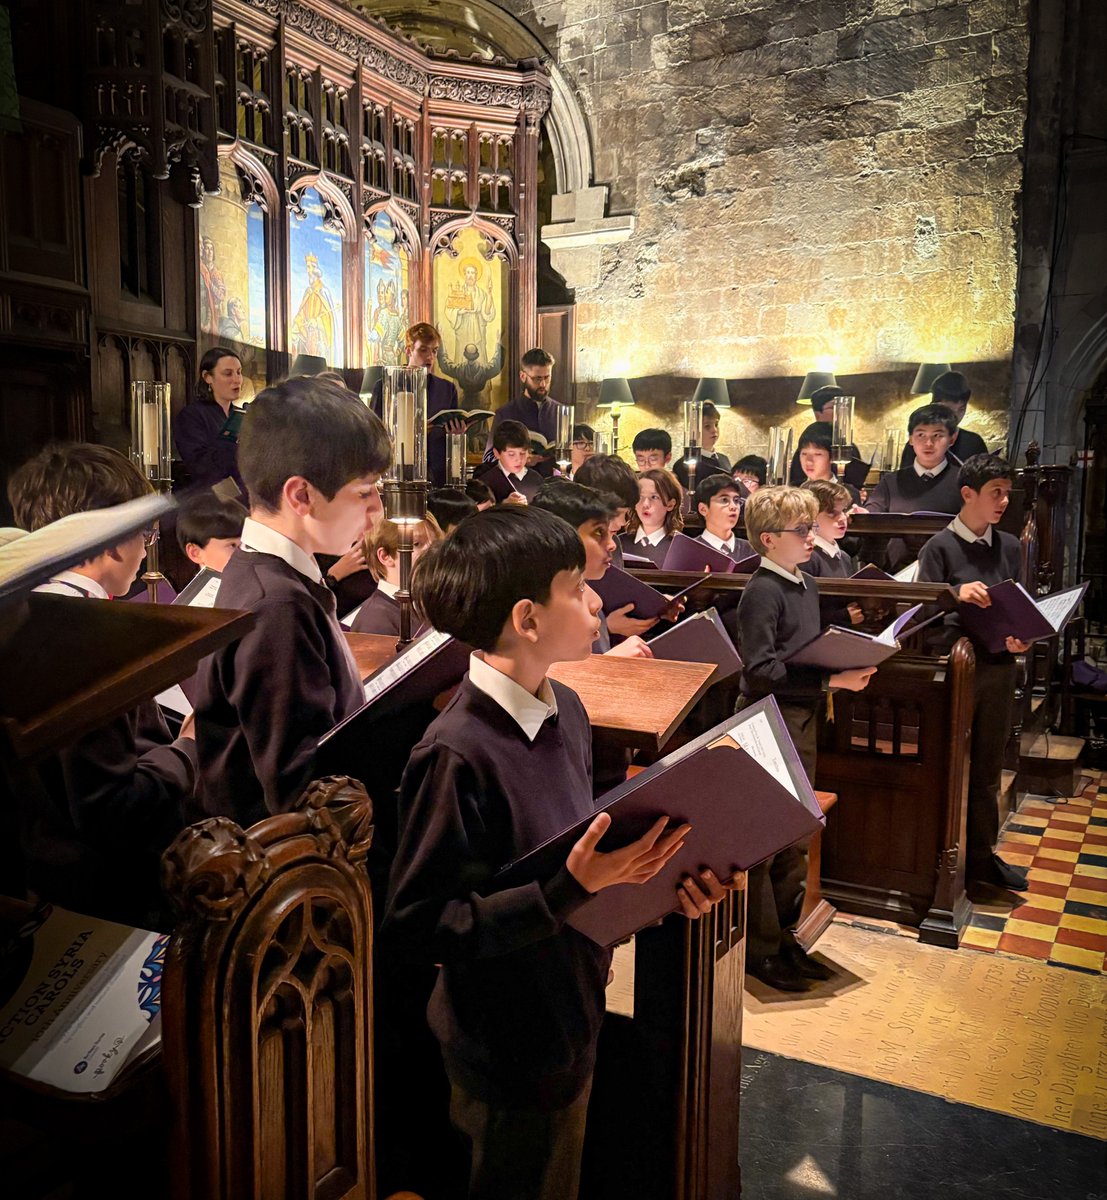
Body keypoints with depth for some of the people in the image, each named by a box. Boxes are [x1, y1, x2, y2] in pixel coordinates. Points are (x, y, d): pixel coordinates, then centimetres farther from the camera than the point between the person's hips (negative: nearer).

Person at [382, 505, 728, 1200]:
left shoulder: (565, 710, -3)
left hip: (572, 1019, 8)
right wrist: (570, 888, -32)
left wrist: (657, 878, -8)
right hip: (511, 1058, -8)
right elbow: (416, 930, -27)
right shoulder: (457, 754, -29)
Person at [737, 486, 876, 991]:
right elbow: (760, 669, -24)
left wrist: (848, 667, 3)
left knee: (795, 838, 17)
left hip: (802, 722, 9)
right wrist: (830, 680, -26)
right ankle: (759, 948, 15)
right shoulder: (762, 591, -15)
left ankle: (782, 935, 31)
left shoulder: (805, 587, 12)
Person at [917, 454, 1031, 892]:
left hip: (999, 667, 5)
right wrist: (957, 595, -26)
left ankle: (980, 855, 27)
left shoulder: (1009, 546, 9)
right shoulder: (940, 547, -6)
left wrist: (1022, 640, -7)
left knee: (987, 767, 14)